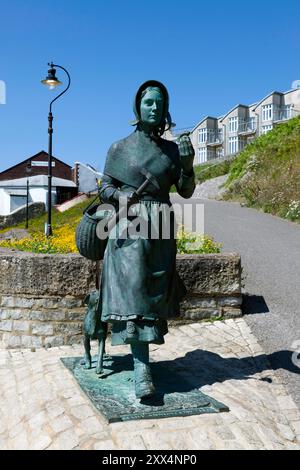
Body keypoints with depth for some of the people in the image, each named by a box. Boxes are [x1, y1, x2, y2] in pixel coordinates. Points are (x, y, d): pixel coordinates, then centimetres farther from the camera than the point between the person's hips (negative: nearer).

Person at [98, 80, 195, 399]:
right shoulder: (119, 148, 5)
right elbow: (105, 187, 7)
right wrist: (119, 195, -14)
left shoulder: (171, 149, 11)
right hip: (130, 227, -3)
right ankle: (141, 368, -13)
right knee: (133, 290, -13)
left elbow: (186, 192, 7)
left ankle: (140, 350, 26)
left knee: (154, 292, 6)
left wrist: (188, 165, -11)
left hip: (160, 230, 3)